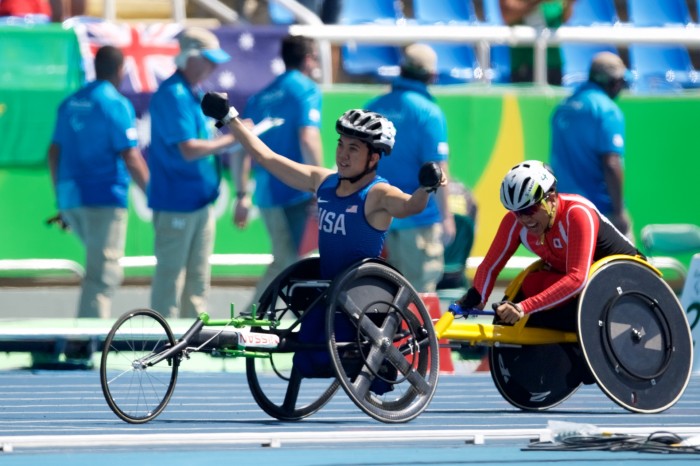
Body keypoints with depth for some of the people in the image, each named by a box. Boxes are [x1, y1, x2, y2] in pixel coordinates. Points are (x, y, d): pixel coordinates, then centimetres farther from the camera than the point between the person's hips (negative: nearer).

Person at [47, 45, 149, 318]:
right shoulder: (117, 104, -9)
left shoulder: (70, 103, 13)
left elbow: (54, 153, 16)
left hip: (70, 196, 7)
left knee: (100, 268, 20)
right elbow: (131, 159, -14)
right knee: (102, 275, -6)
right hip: (105, 196, -7)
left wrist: (62, 204, 23)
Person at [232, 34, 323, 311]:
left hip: (266, 192, 7)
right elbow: (308, 140, -18)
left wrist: (242, 194, 16)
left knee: (284, 262, 17)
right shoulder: (306, 90, -6)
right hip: (297, 193, -7)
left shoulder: (261, 96, 15)